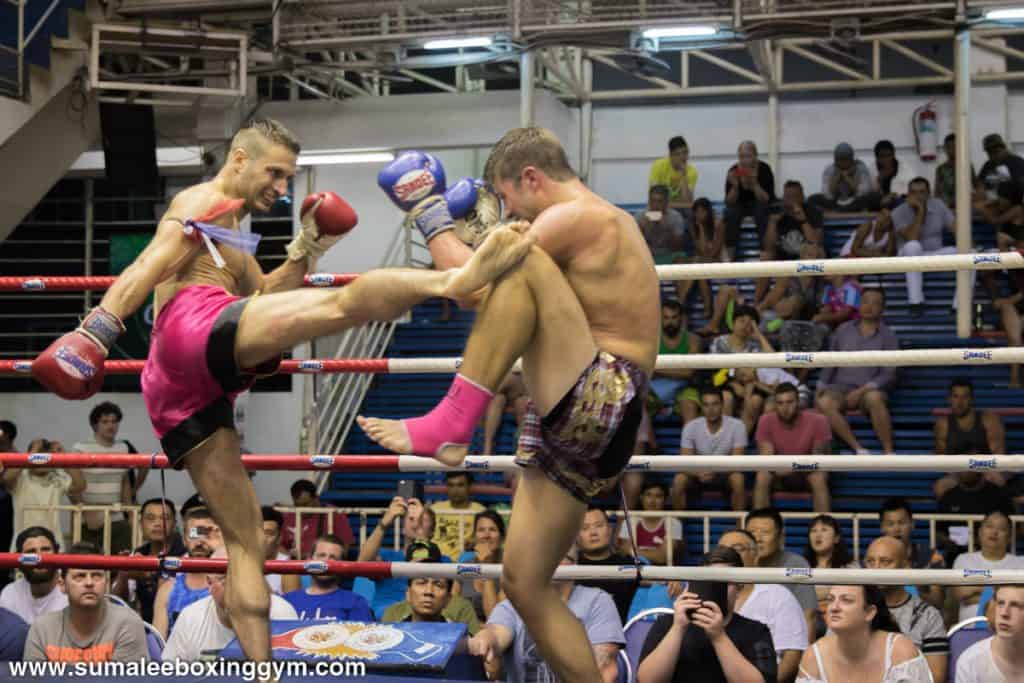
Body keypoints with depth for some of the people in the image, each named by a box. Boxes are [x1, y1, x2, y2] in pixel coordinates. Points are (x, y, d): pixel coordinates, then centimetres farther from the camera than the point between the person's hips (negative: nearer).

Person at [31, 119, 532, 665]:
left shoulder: (233, 238, 39)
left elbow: (264, 302, 31)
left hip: (173, 390, 9)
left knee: (244, 539, 6)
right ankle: (456, 281, -49)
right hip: (196, 325, -9)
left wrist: (306, 250, 21)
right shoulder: (207, 202, 10)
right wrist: (94, 330, -18)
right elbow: (150, 266, -5)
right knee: (341, 303, -27)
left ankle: (262, 672, 1)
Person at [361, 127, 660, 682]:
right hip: (572, 427, 10)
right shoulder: (597, 226, 25)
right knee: (525, 586, 8)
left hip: (603, 400, -10)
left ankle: (448, 424, -30)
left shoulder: (578, 215, -6)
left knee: (520, 263, -24)